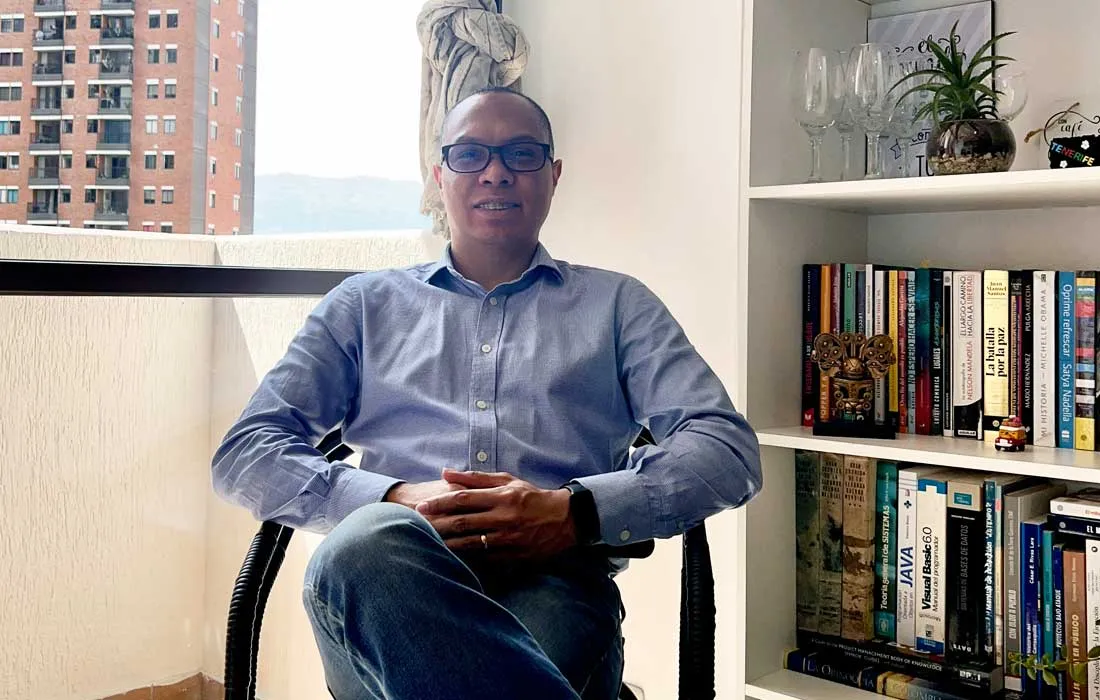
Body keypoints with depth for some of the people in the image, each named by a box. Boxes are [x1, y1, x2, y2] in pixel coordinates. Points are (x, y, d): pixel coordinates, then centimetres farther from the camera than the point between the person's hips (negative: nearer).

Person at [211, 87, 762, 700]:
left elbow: (730, 447, 9)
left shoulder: (617, 304, 22)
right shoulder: (367, 303, 25)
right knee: (368, 543, -36)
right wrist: (394, 502, -7)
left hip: (553, 585, -3)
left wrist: (576, 512, -11)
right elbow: (245, 452, 14)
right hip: (390, 579, 4)